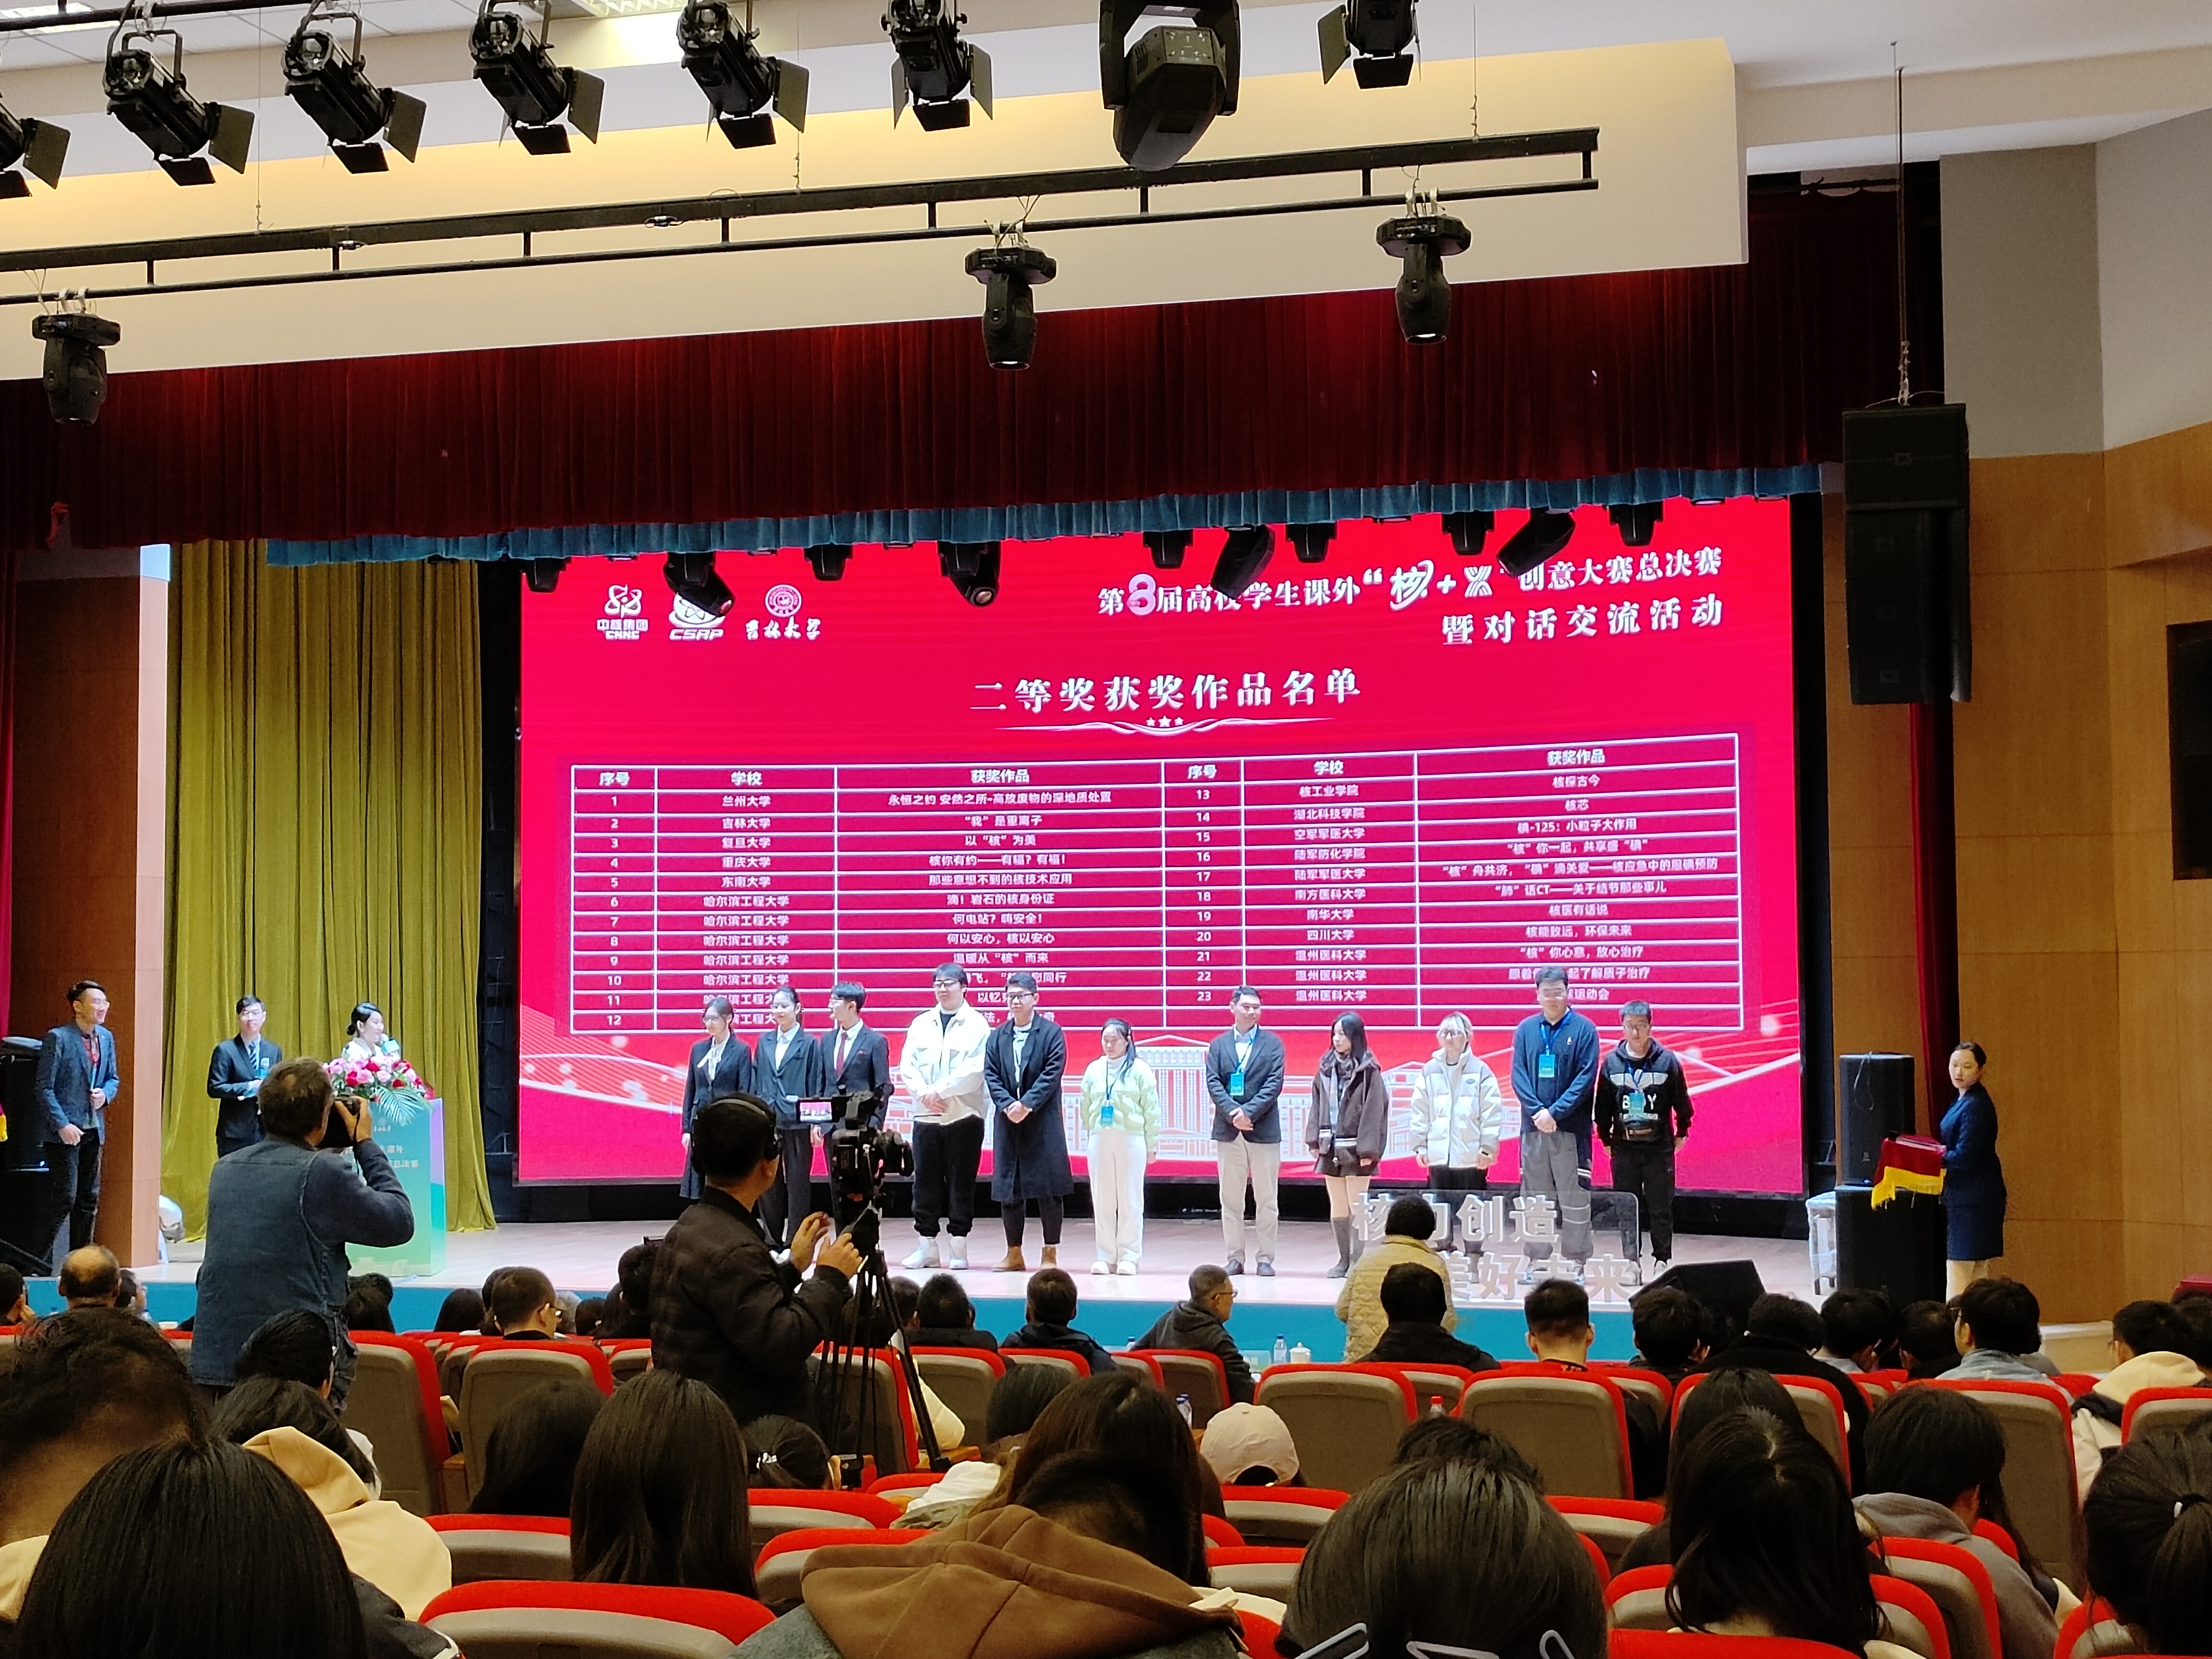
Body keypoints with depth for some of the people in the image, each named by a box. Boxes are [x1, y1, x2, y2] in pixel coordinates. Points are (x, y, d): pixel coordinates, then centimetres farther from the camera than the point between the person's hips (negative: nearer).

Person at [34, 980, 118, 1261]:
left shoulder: (106, 1038, 9)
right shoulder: (58, 1038, -11)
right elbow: (44, 1088, -12)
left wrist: (106, 1095, -3)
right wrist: (62, 1125, -19)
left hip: (94, 1130, 7)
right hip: (66, 1131, -7)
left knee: (89, 1200, 10)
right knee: (65, 1198, -9)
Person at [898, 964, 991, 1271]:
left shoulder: (977, 1024, -2)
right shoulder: (921, 1023, 12)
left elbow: (974, 1070, -12)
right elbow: (907, 1066, 6)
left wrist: (939, 1091, -15)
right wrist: (924, 1094, -11)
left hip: (964, 1116, -4)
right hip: (926, 1117, 4)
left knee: (961, 1182, 0)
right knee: (925, 1182, 5)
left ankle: (958, 1248, 7)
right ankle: (927, 1245, 13)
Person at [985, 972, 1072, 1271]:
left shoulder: (1051, 1033, 0)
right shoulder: (997, 1037, 11)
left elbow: (1052, 1074, -9)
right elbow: (991, 1075, 5)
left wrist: (1026, 1105, -16)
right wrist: (1007, 1105, -11)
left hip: (1044, 1121, -4)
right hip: (1007, 1121, 4)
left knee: (1049, 1189, -2)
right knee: (1008, 1188, 6)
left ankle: (1051, 1254, 5)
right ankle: (1014, 1254, 15)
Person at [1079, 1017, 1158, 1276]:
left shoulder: (1140, 1070, 0)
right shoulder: (1094, 1070, 10)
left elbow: (1151, 1109, 1)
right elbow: (1086, 1107, 14)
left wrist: (1152, 1144, 0)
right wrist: (1086, 1137, 9)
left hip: (1131, 1138, -3)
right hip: (1100, 1138, 3)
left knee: (1130, 1199, -1)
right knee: (1102, 1199, 4)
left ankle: (1129, 1257, 4)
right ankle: (1106, 1256, 11)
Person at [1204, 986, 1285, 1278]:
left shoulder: (1273, 1043, 5)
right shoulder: (1218, 1045, 10)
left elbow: (1275, 1083, -5)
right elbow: (1213, 1084, -1)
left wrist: (1249, 1112, -16)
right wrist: (1233, 1112, -16)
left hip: (1264, 1130, -2)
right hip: (1228, 1130, 2)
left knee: (1266, 1199, 1)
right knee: (1231, 1199, 5)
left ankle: (1265, 1259, 7)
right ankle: (1235, 1257, 11)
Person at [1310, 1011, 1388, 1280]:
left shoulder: (1368, 1070, -7)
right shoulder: (1326, 1067, 9)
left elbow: (1373, 1110, -11)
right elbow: (1317, 1104, 12)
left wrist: (1368, 1149, -15)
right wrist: (1314, 1139, 5)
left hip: (1355, 1149, -6)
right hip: (1331, 1147, 6)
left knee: (1357, 1208, -2)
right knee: (1337, 1209, 11)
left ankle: (1358, 1260, 4)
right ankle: (1344, 1259, 19)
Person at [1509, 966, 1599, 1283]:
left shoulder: (1584, 1029, -2)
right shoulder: (1526, 1029, 6)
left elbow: (1587, 1077, -8)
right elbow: (1518, 1075, 2)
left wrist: (1556, 1113, -14)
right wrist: (1537, 1111, -12)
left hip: (1572, 1128, -3)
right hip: (1533, 1126, 3)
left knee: (1574, 1198, 0)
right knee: (1535, 1198, 8)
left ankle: (1576, 1262, 7)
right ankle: (1535, 1260, 16)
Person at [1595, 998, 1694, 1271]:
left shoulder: (1667, 1060, -3)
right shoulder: (1612, 1062, 0)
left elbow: (1681, 1101, 6)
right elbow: (1603, 1105, 8)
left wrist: (1681, 1134, 8)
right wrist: (1605, 1138, 10)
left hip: (1659, 1146, -1)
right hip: (1624, 1147, 2)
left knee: (1661, 1207, 3)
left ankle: (1663, 1259, 13)